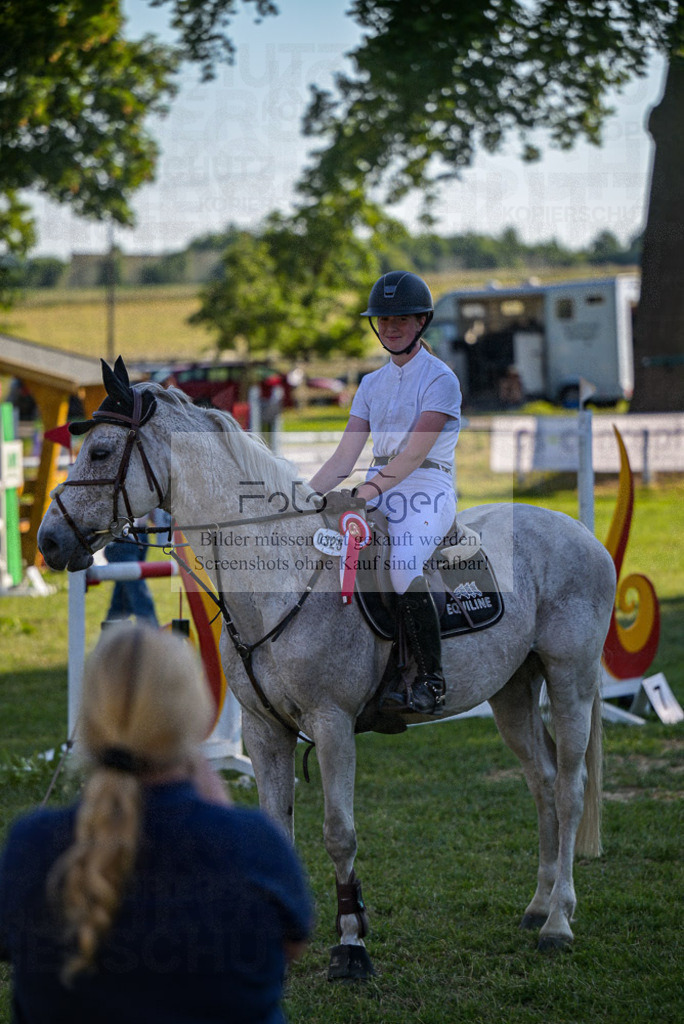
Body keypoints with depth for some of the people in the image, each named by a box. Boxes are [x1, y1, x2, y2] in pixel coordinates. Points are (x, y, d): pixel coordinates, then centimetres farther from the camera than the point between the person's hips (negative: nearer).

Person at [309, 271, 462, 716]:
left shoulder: (441, 379, -2)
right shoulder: (372, 384, 18)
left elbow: (414, 452, -14)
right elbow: (345, 456, 12)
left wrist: (371, 489, -27)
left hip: (428, 491, -7)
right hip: (379, 490, 7)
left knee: (402, 565, -34)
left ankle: (433, 683, -24)